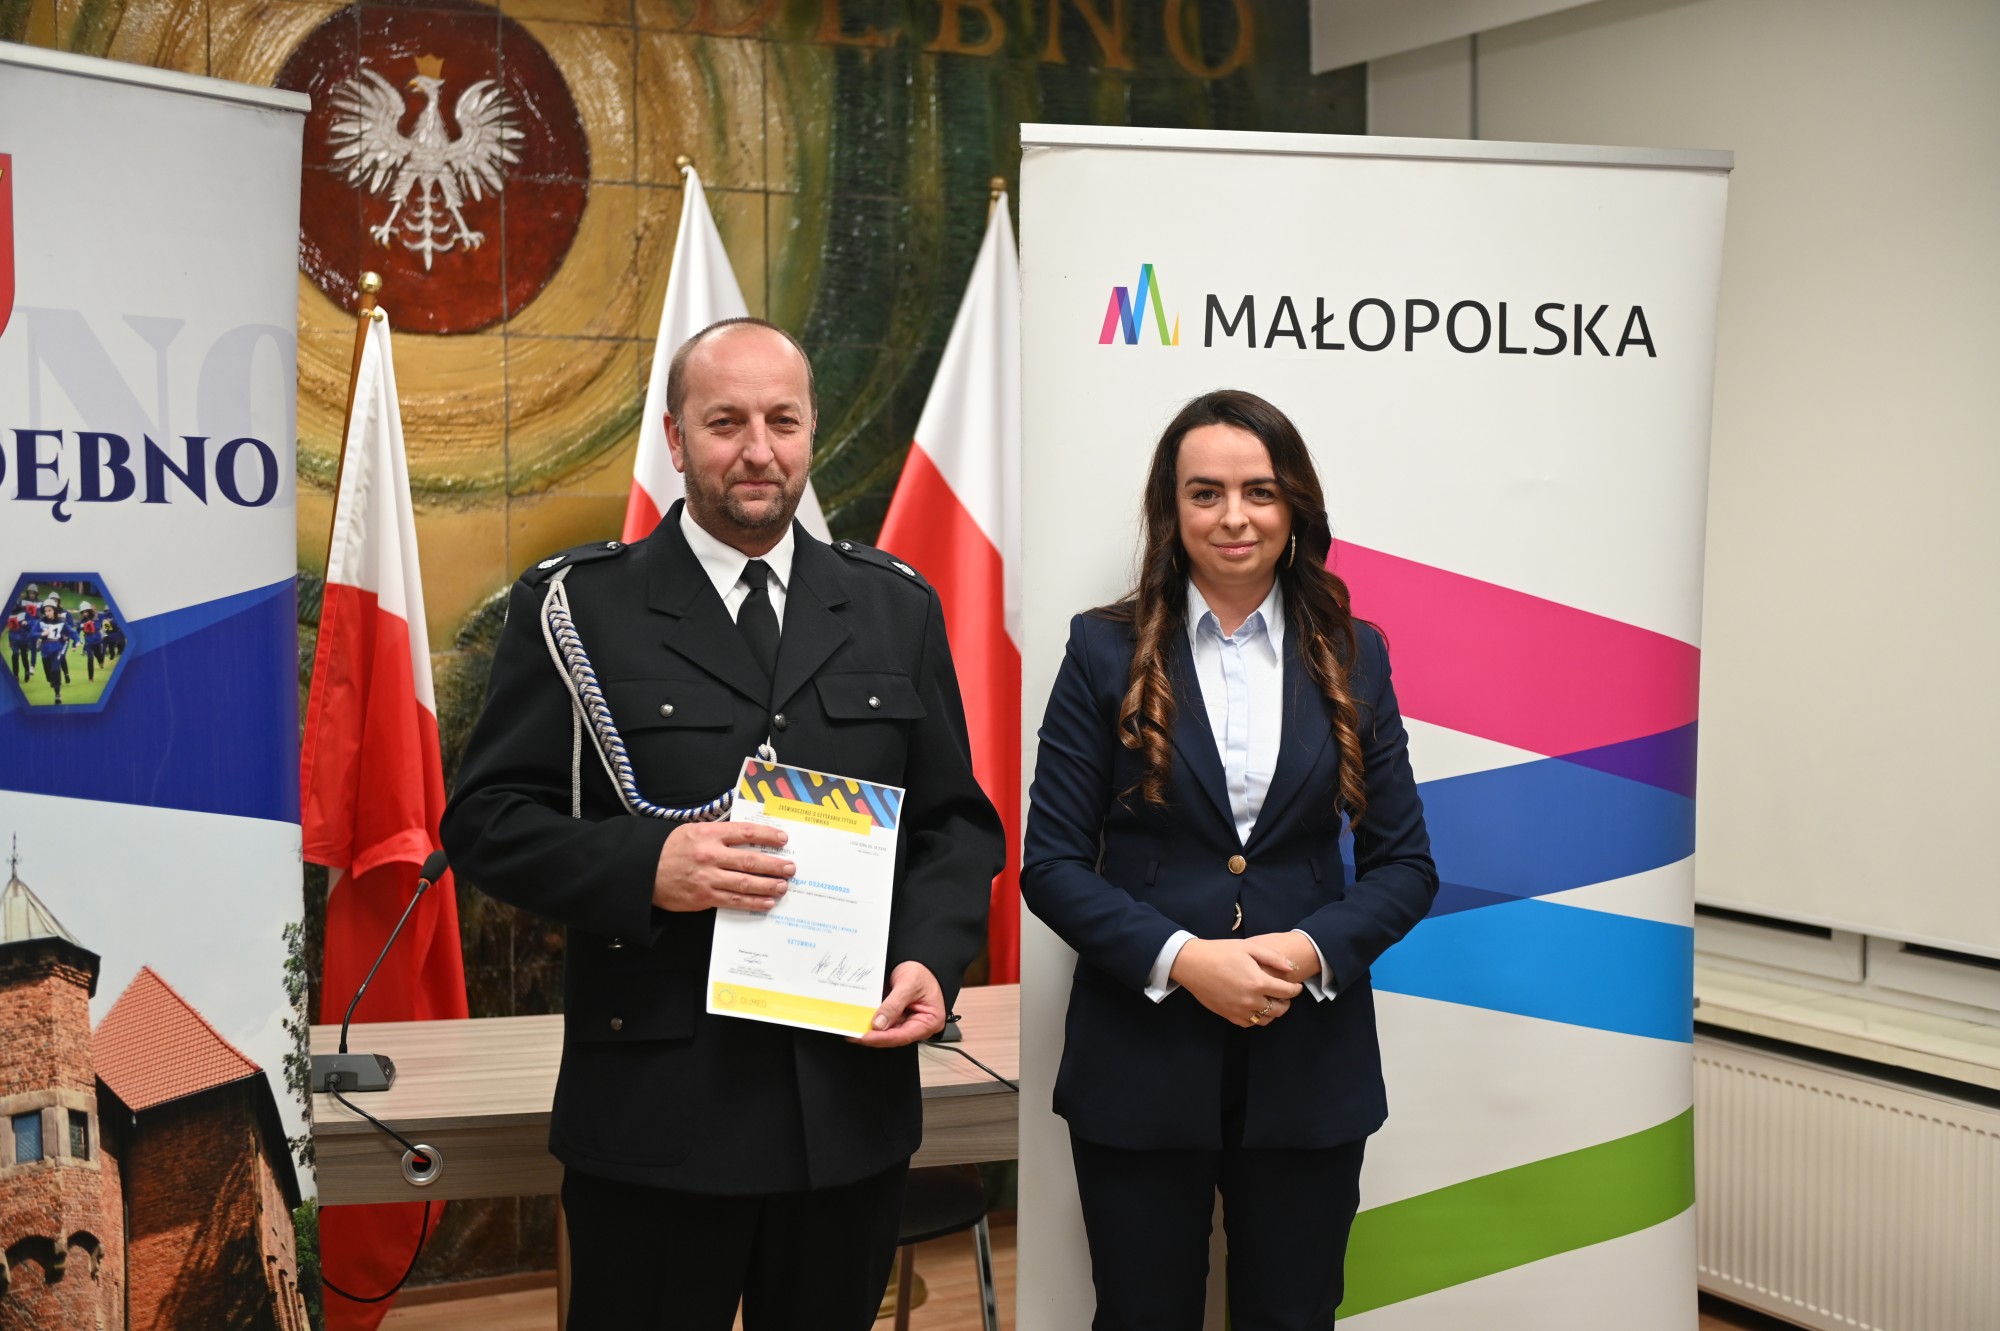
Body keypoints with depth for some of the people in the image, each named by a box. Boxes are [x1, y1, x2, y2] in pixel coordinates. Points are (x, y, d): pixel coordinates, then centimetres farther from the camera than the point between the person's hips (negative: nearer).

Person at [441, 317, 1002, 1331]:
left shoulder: (896, 607, 10)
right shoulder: (576, 607, -1)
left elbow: (957, 820, 11)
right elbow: (486, 820, -3)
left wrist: (933, 958, -7)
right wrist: (645, 865, -20)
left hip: (851, 1104, 3)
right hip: (654, 1106, -3)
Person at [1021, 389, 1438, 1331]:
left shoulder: (1352, 657, 5)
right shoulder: (1105, 652, -1)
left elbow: (1405, 862, 5)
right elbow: (1050, 862, -4)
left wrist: (1311, 949, -13)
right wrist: (1182, 958, -17)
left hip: (1308, 1067, 2)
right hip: (1140, 1068, -1)